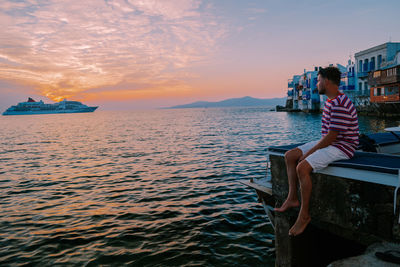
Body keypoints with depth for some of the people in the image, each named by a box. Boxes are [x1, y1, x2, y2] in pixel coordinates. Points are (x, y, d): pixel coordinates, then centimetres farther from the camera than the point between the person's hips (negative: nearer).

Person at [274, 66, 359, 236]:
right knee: (290, 156, 2)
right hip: (328, 143, 11)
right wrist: (312, 148, 7)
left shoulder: (340, 105, -22)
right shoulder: (330, 101, 12)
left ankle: (304, 214, -13)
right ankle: (292, 198, 3)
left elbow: (331, 136, -24)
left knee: (302, 167, -28)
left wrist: (310, 152, -17)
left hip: (341, 147, -11)